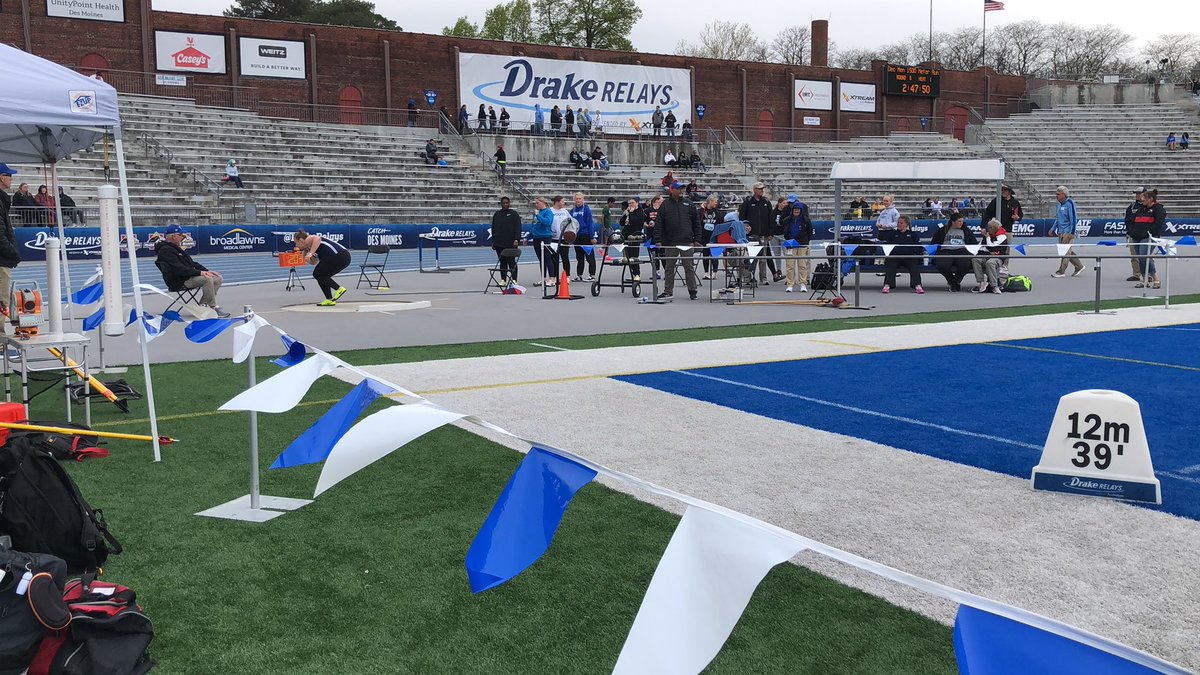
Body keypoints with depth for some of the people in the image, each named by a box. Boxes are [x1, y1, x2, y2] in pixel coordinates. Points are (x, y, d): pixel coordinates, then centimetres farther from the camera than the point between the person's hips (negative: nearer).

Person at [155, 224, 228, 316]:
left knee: (218, 278, -1)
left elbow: (192, 263, 20)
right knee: (207, 279, -30)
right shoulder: (166, 250, -12)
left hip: (188, 276, 10)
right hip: (179, 281, -10)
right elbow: (179, 269, -23)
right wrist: (199, 272, -24)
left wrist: (207, 271, 5)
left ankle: (203, 305, -5)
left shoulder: (175, 248, 21)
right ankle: (214, 309, -25)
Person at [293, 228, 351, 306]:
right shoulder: (308, 247, 28)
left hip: (338, 255, -10)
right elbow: (312, 262, 29)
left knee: (317, 274, 0)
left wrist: (310, 253, -28)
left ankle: (339, 288, -9)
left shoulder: (308, 239, 1)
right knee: (321, 275, 18)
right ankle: (329, 300, 16)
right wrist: (304, 253, 20)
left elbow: (317, 238, -22)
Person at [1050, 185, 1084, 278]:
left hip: (1068, 232, -9)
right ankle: (1079, 267, 25)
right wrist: (1053, 229, 16)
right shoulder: (1059, 204, 12)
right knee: (1067, 252, 12)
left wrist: (1072, 232, -19)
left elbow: (1073, 218, -15)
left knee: (1065, 251, -6)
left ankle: (1061, 271, -4)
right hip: (1060, 232, 9)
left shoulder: (1069, 203, -12)